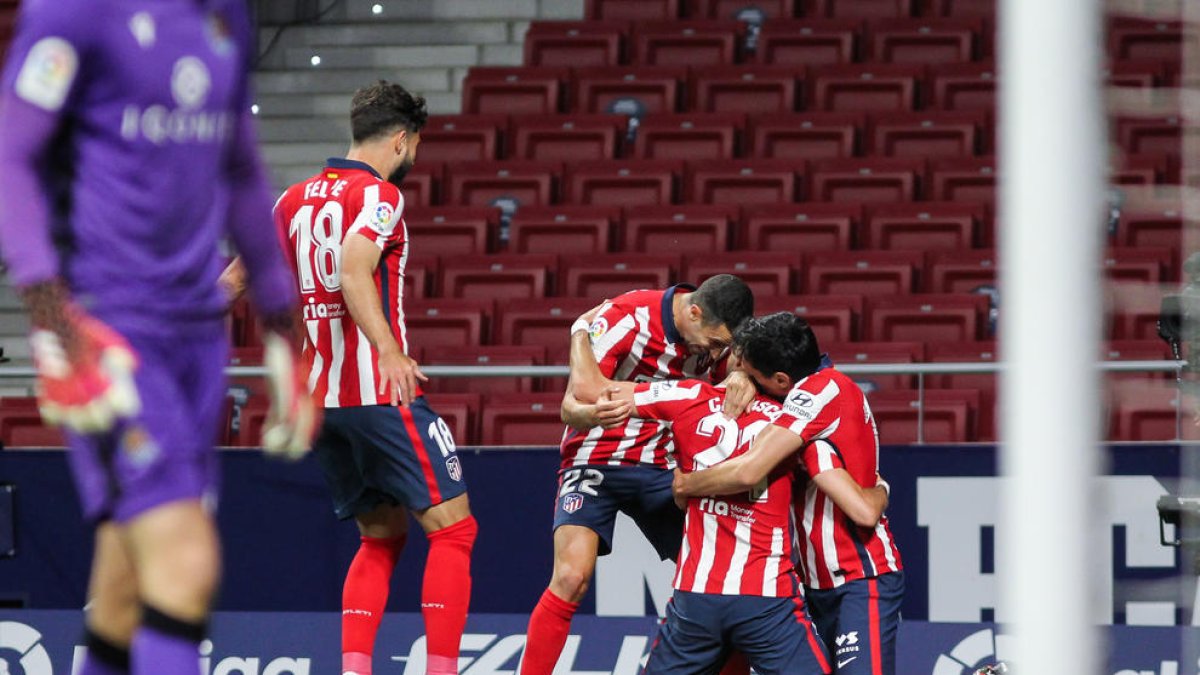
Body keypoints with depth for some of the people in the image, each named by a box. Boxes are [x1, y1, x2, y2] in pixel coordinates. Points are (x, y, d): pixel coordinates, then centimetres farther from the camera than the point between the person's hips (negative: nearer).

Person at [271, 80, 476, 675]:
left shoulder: (296, 199, 13)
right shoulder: (379, 195, -9)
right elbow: (354, 275, -26)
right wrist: (389, 349, -36)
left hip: (318, 397, 8)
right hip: (380, 395, -8)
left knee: (382, 536, 16)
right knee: (453, 527, -3)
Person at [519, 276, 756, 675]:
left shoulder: (716, 330, -8)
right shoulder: (625, 319, -23)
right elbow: (571, 405, -24)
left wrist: (743, 383, -31)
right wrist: (590, 414, -49)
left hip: (663, 468, 5)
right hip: (598, 459, -5)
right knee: (571, 576, -23)